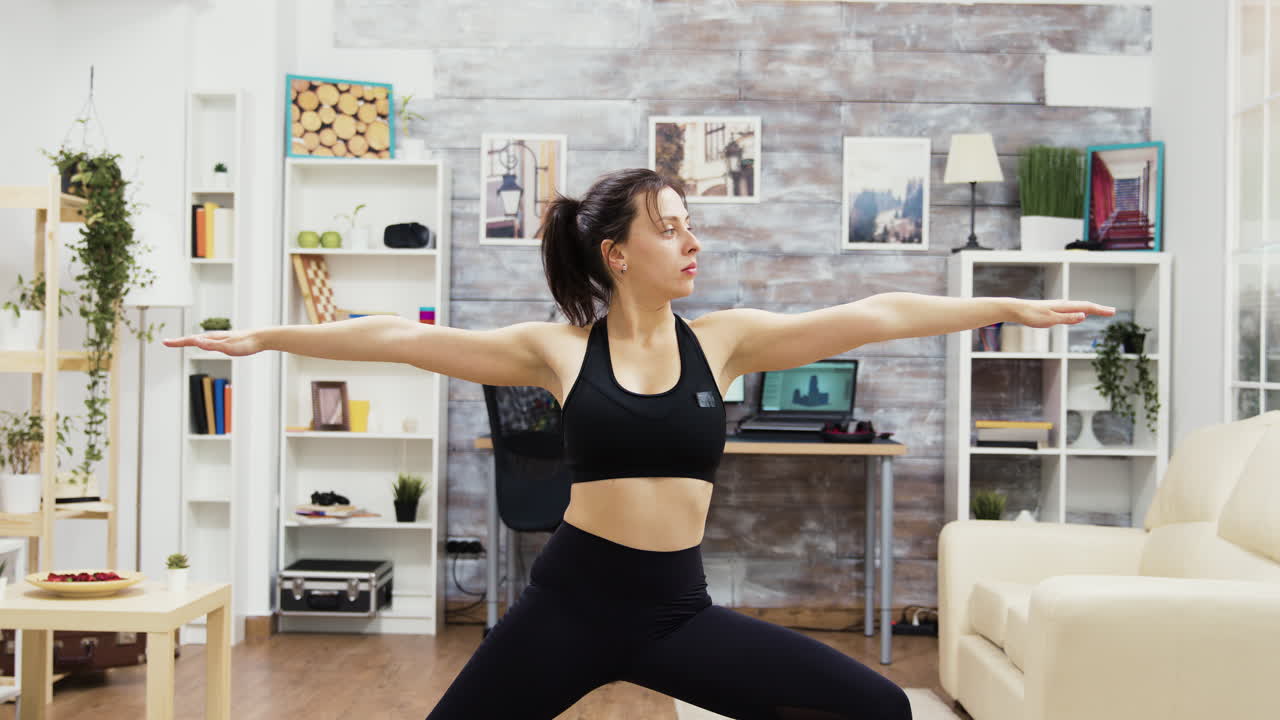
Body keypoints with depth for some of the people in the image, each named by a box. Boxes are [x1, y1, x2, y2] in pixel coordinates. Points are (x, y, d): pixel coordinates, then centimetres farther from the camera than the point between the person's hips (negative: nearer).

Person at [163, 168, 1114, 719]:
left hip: (678, 606, 2)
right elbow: (402, 339, -2)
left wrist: (1008, 308, -2)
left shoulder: (724, 339, 1)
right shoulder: (558, 349, -3)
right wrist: (265, 337, -1)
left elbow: (871, 317, -3)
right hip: (573, 598, -2)